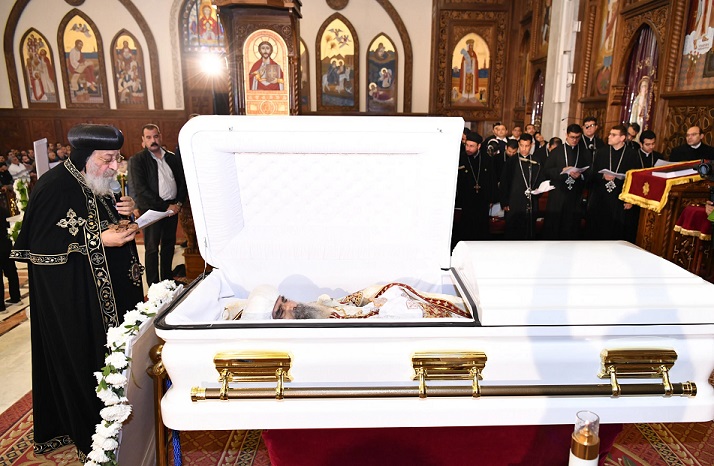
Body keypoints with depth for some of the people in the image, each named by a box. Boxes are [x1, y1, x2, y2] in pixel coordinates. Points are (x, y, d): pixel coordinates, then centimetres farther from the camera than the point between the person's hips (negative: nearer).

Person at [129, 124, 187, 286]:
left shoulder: (172, 158, 9)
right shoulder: (137, 160, -4)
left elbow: (183, 181, 10)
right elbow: (140, 189, -12)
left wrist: (178, 203, -4)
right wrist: (164, 206, -15)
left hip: (172, 208, 5)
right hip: (151, 210, -4)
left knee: (169, 245, 14)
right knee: (152, 248, 3)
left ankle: (167, 279, 29)